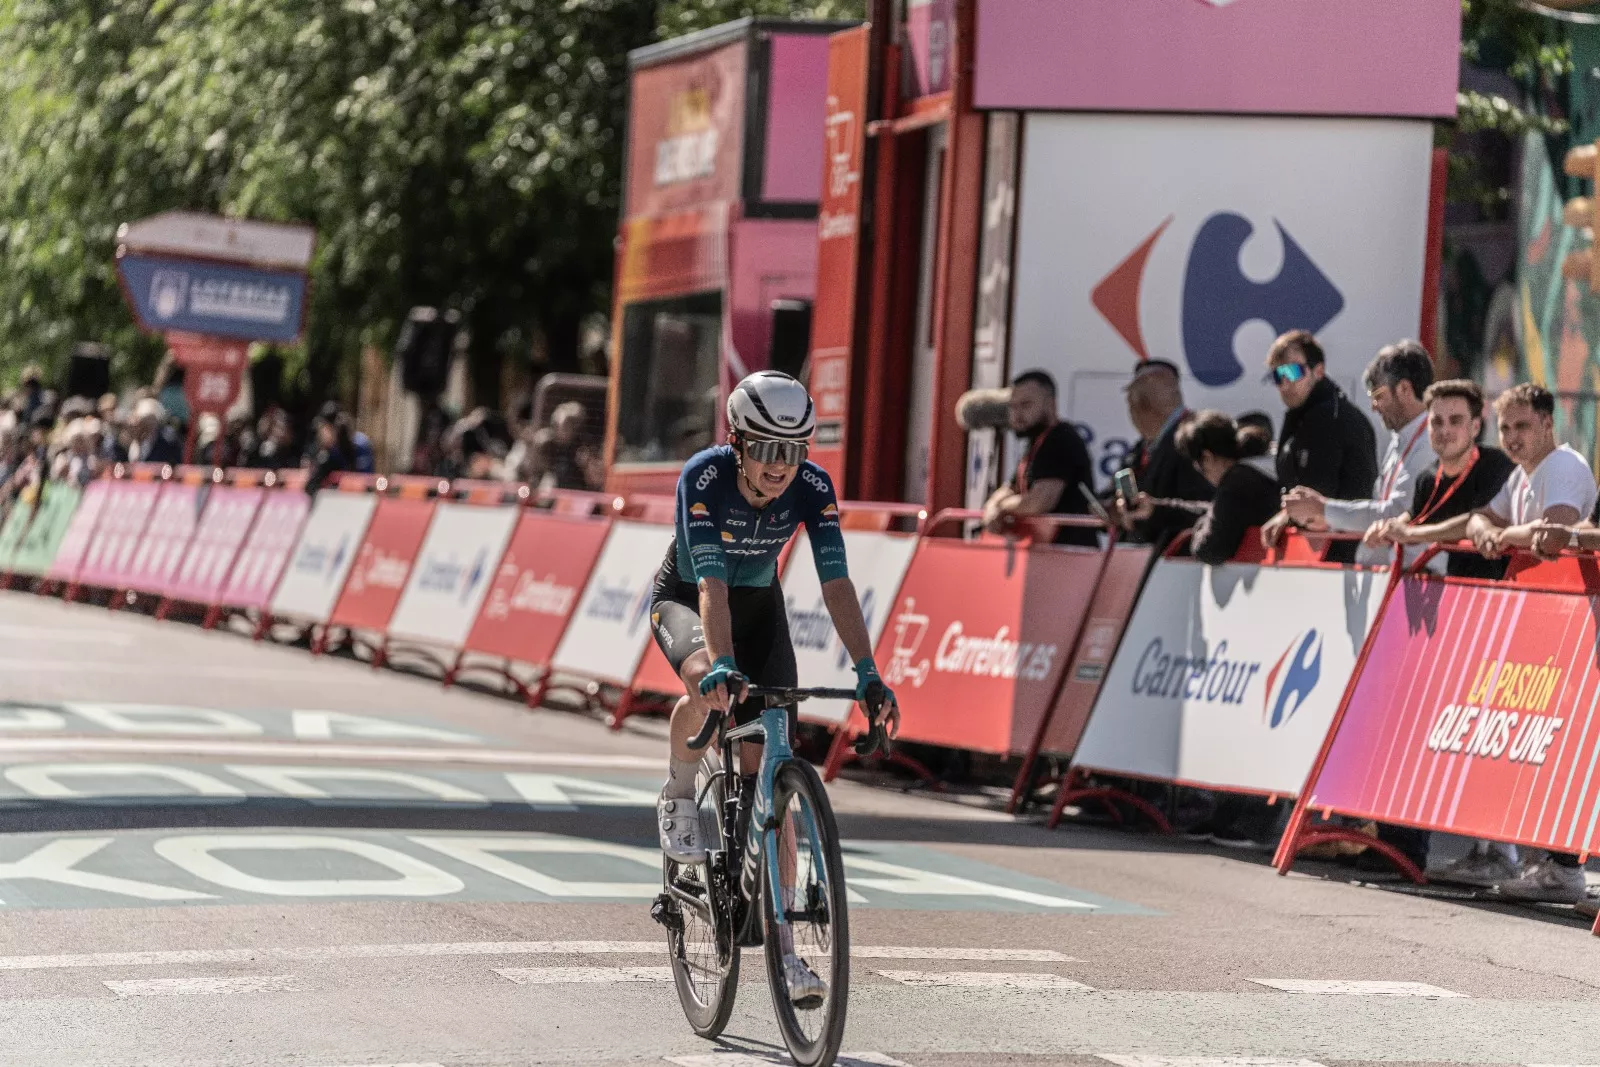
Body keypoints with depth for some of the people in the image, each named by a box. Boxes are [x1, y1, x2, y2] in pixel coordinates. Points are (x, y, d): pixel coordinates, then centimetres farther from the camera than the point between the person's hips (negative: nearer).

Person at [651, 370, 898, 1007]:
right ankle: (678, 797, -10)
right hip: (684, 600, -3)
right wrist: (722, 666, -53)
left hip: (759, 606, 3)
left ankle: (782, 945, -2)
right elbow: (711, 584, -39)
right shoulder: (704, 476, -31)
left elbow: (836, 584, -27)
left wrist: (867, 674, -38)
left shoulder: (812, 487, -23)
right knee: (708, 685, -40)